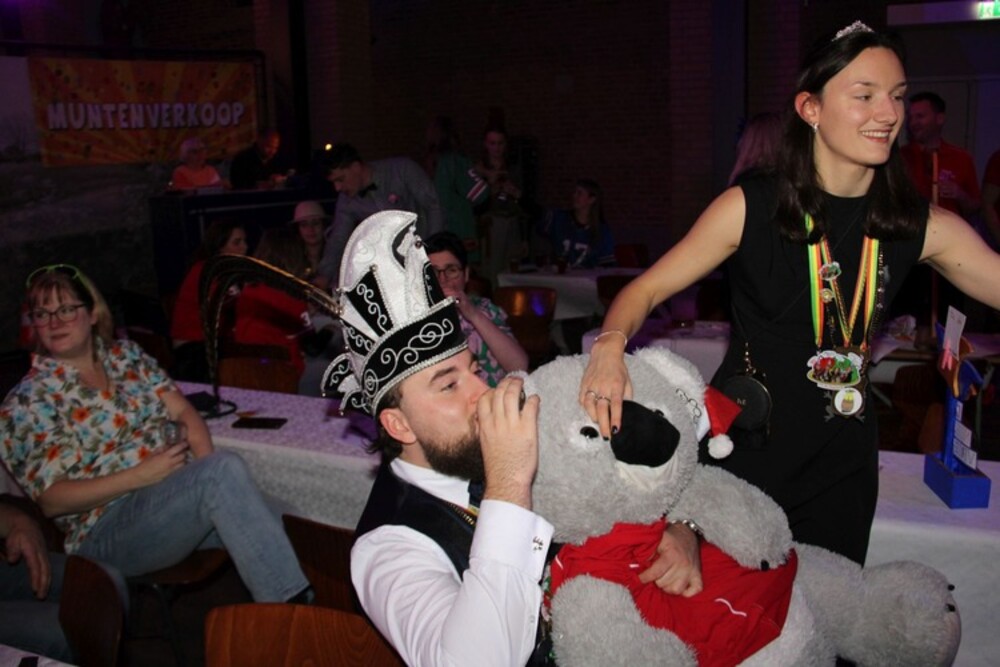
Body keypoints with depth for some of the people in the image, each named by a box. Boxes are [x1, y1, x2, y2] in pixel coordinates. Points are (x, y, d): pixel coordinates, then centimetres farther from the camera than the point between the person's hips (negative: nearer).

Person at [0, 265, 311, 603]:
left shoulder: (126, 354, 15)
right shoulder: (28, 402, 0)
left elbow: (184, 412, 10)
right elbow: (52, 499, -6)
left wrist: (207, 465, -10)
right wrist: (139, 476, -16)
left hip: (183, 499, 5)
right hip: (109, 530, -5)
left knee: (265, 532, -26)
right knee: (225, 469, -31)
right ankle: (296, 613, -30)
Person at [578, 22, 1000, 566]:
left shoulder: (923, 229, -6)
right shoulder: (749, 209, -13)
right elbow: (647, 289, -12)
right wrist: (610, 346, -30)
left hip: (842, 460, 3)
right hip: (741, 443, -3)